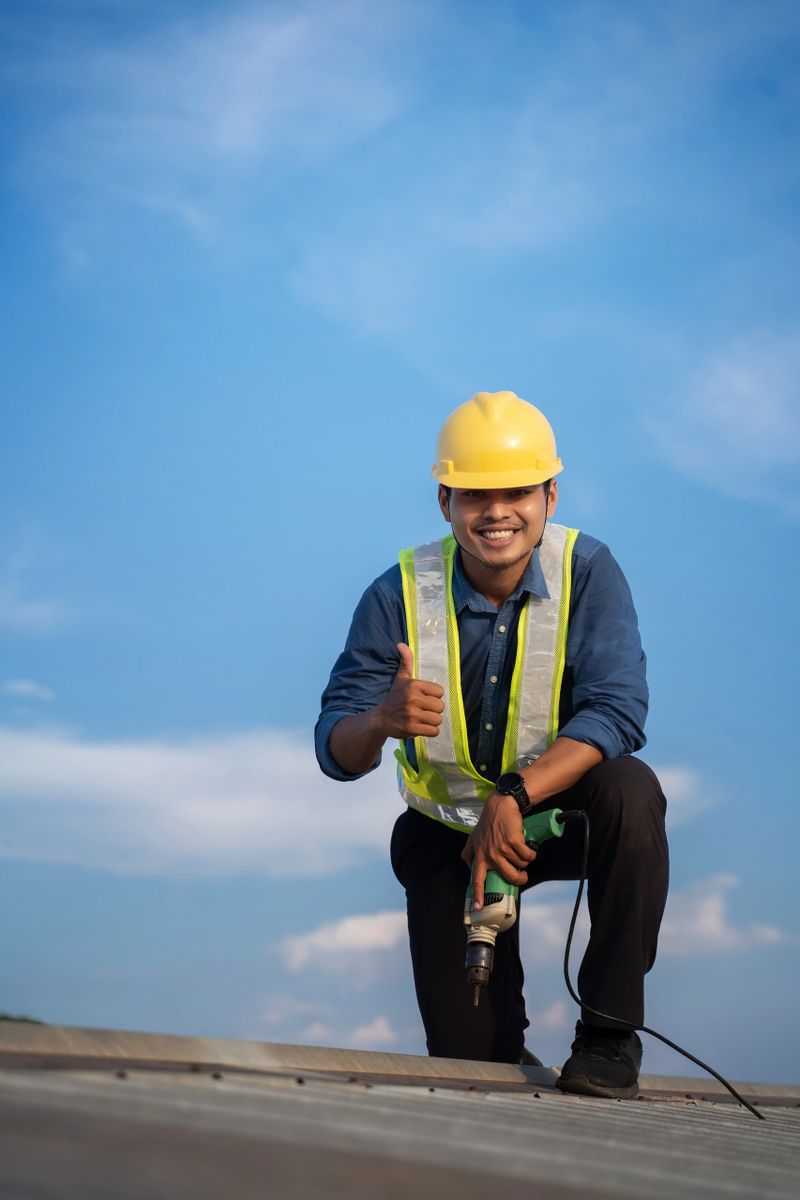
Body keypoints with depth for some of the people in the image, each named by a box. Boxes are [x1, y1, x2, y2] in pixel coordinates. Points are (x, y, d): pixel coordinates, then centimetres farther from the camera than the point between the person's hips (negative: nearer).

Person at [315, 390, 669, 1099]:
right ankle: (507, 1032, 33)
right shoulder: (401, 594, -15)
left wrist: (514, 797, -40)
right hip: (449, 828, 1)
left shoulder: (587, 571, -16)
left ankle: (611, 1029, -22)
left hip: (559, 808, 0)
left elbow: (617, 710, -27)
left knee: (630, 792, -36)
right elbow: (336, 753, -18)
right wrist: (382, 722, -42)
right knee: (468, 1057, -7)